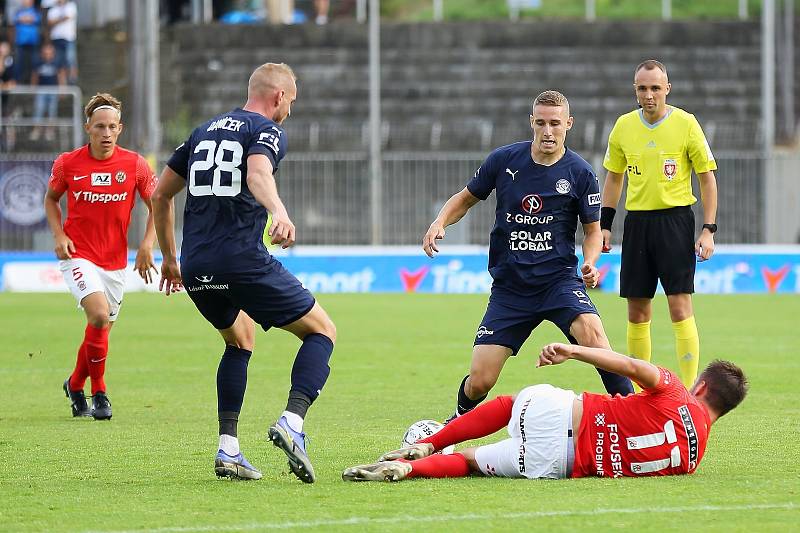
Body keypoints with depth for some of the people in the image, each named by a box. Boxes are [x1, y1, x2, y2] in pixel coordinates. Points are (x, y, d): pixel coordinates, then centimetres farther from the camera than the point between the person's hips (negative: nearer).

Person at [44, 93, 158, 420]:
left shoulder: (134, 165, -5)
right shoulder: (67, 164, -5)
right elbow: (51, 199, 12)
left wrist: (147, 244, -7)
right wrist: (58, 235, -3)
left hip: (115, 260, 3)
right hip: (77, 255, -3)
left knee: (101, 328, 9)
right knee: (99, 315, -24)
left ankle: (75, 384, 37)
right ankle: (98, 391, -6)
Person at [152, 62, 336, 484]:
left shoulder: (204, 131, 21)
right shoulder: (268, 131, 1)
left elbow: (160, 195, 24)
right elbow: (257, 174, -23)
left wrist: (169, 258, 32)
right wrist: (280, 213, -41)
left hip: (194, 270, 7)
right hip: (243, 261, -7)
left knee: (240, 341, 30)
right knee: (322, 331, 6)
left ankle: (228, 449, 17)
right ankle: (291, 423, -17)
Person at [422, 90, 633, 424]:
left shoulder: (579, 173, -3)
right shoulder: (504, 160, 0)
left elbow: (593, 230, 7)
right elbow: (466, 198, 14)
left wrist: (590, 263, -13)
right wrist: (440, 222, -5)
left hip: (559, 279, -1)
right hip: (508, 286, 1)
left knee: (591, 331, -34)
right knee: (479, 382, -3)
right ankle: (459, 420, 33)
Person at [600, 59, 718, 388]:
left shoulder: (686, 124, -5)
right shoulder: (624, 126, 6)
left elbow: (707, 179, -1)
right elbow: (614, 178, 17)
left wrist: (708, 230, -7)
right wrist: (604, 225, 10)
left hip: (675, 220, -4)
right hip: (636, 222, 4)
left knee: (680, 308, -10)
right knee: (637, 312, 5)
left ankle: (689, 390, -7)